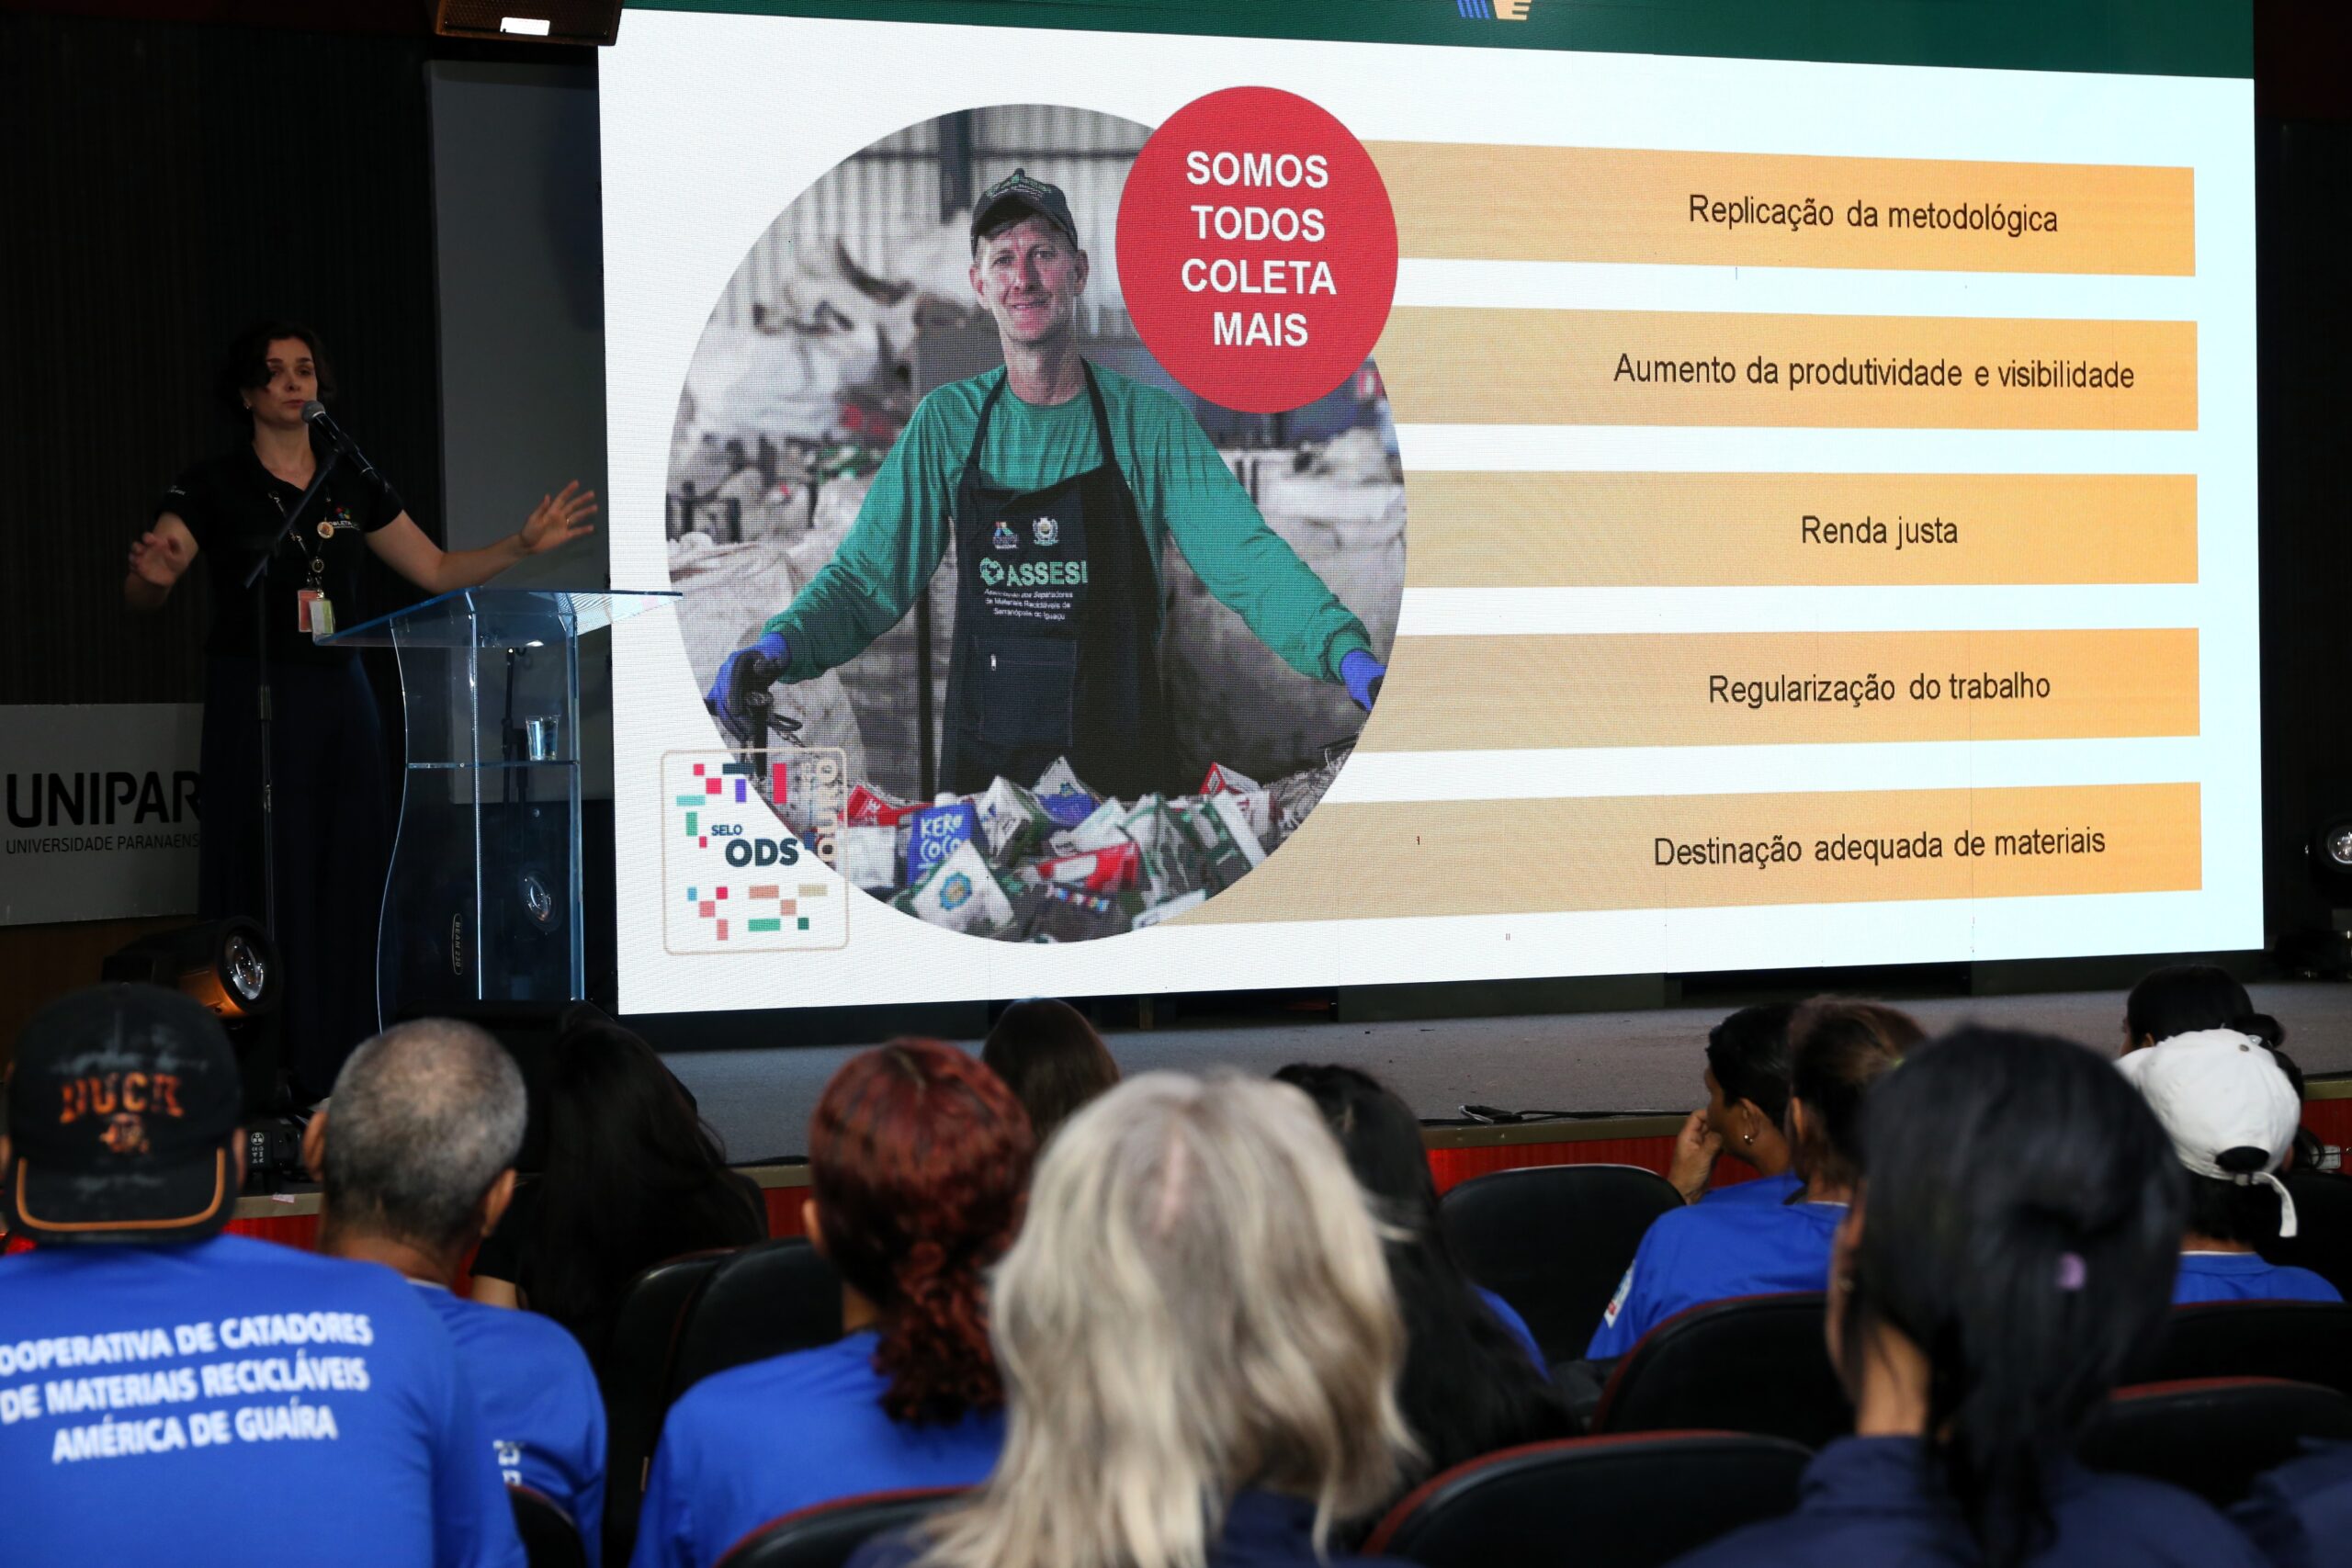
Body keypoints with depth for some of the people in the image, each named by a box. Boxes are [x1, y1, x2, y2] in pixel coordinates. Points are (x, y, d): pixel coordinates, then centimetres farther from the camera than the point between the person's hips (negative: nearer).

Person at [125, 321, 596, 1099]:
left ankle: (342, 1072, 9)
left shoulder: (352, 482, 11)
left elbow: (436, 569, 16)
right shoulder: (212, 487, -2)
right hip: (256, 701, -4)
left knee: (348, 881, 2)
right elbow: (140, 591, -10)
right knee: (266, 886, -6)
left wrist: (523, 544, 5)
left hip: (341, 698, 4)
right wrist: (153, 575, -33)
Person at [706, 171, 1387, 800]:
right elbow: (867, 577, 1)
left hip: (1121, 766, -1)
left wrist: (1347, 653, -27)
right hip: (980, 766, 1)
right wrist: (780, 645, -19)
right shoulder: (947, 423, 4)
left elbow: (1245, 557, -11)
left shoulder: (1150, 421, -2)